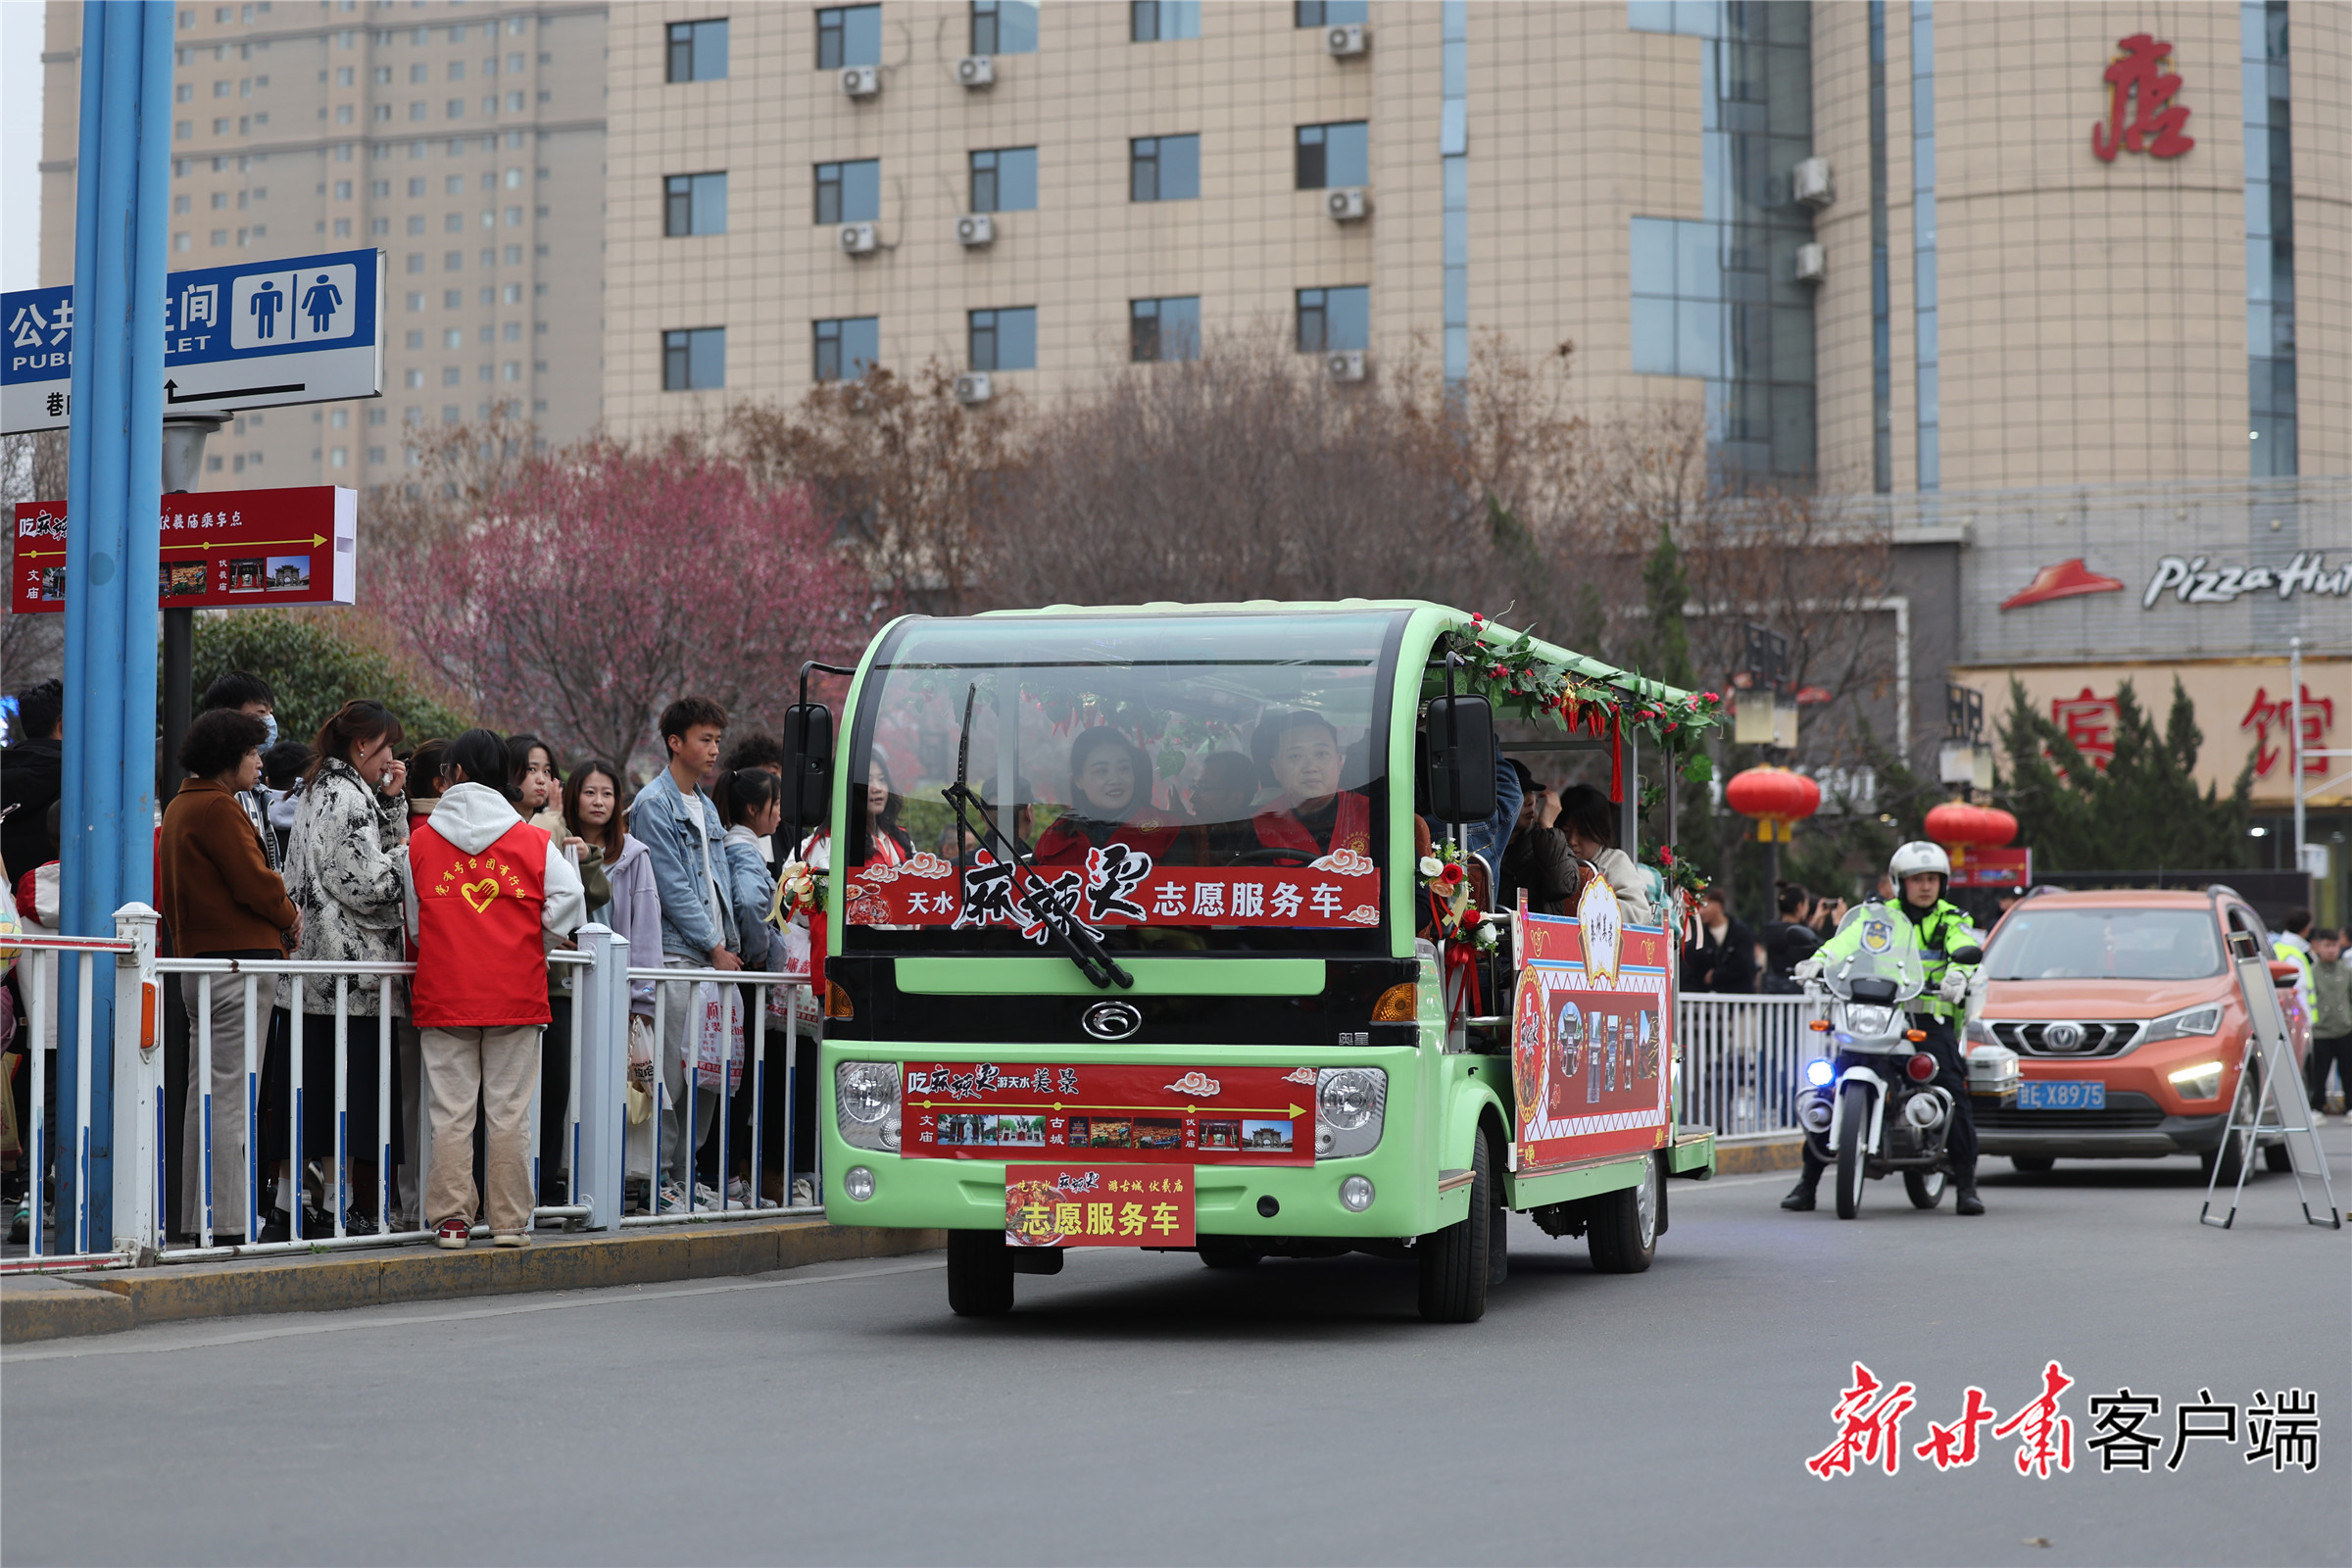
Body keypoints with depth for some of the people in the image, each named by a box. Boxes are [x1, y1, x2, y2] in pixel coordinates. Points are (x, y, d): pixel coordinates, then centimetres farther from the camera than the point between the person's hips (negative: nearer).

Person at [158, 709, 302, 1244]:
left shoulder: (179, 807, 18)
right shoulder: (218, 807, -12)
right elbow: (254, 882, -17)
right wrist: (288, 915, 3)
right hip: (241, 958, -10)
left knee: (205, 1095, 12)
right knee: (230, 1098, -9)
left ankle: (196, 1219, 14)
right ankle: (225, 1223, -10)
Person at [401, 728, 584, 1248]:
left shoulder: (420, 841, 3)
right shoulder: (533, 843, 1)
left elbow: (412, 920, 9)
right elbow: (567, 905, -6)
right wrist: (525, 944, 7)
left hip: (443, 996, 0)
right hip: (517, 996, 0)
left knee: (451, 1111, 5)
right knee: (510, 1110, 5)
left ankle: (451, 1219, 4)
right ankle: (510, 1220, 8)